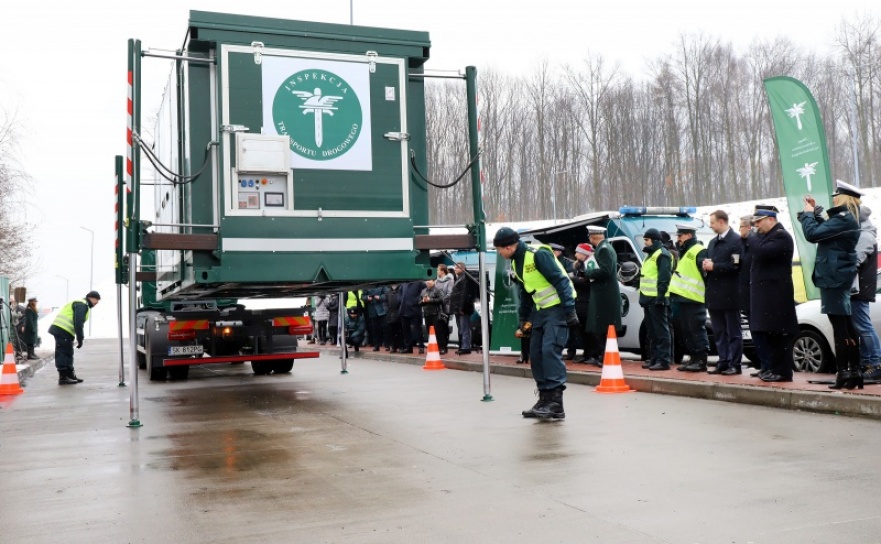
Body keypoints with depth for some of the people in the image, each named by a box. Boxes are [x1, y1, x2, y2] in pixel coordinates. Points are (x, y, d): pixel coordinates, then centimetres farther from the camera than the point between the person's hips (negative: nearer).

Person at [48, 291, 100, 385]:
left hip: (60, 330, 11)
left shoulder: (80, 304, 24)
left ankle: (70, 375, 23)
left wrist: (79, 338, 18)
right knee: (63, 353, -8)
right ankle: (63, 377, -6)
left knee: (67, 354, 16)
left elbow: (78, 322, 23)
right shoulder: (82, 305, -9)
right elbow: (78, 323, -19)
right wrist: (80, 338, -17)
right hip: (63, 331, -11)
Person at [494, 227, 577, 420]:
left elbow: (561, 281, -20)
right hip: (541, 310, 9)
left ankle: (556, 404, -16)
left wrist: (570, 311, -22)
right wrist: (524, 317, 23)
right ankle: (545, 400, 15)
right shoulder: (516, 263, 10)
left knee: (550, 351, -17)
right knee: (536, 354, 6)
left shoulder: (538, 254, -18)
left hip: (557, 308, -9)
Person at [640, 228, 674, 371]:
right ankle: (653, 358, 19)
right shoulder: (651, 254, 21)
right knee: (651, 331, 13)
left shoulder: (662, 254, -11)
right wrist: (643, 296, 22)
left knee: (661, 330, -8)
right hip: (648, 298, 10)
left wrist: (660, 296, -24)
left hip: (656, 299, -10)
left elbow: (664, 278, -19)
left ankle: (663, 360, -7)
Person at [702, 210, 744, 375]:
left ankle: (734, 364, 4)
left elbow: (736, 266, -18)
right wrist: (706, 265, 0)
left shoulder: (736, 240, -9)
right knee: (719, 332, 10)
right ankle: (723, 362, 15)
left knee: (733, 332, 0)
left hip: (729, 295, -8)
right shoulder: (712, 242, 18)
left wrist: (714, 266, -15)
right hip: (714, 294, 8)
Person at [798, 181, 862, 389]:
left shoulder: (843, 218, -17)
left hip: (834, 278, -10)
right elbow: (823, 230, 25)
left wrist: (808, 213, -5)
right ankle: (854, 372, 15)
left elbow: (812, 234, -20)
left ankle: (843, 373, -6)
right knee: (846, 326, 11)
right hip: (838, 277, 10)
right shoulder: (845, 218, 14)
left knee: (840, 328, -8)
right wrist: (815, 211, 17)